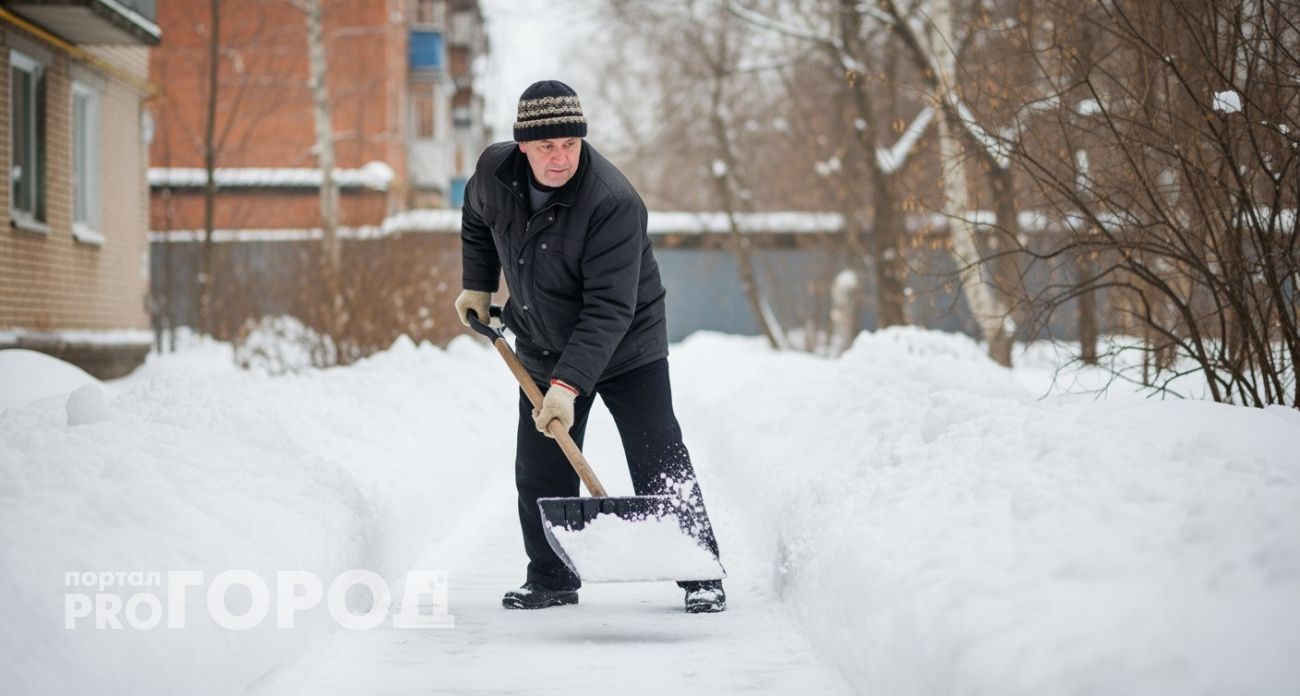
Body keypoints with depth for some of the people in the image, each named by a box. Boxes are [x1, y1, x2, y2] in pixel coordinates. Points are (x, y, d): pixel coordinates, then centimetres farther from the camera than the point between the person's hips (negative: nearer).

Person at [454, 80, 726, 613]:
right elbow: (476, 219, 16)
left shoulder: (615, 203, -31)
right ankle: (550, 579, 21)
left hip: (625, 350, -5)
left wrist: (569, 384, -41)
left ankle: (701, 576, 1)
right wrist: (477, 286, 14)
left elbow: (609, 309, -34)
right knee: (539, 474, 6)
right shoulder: (494, 172, -12)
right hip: (543, 352, 5)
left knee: (661, 467, -8)